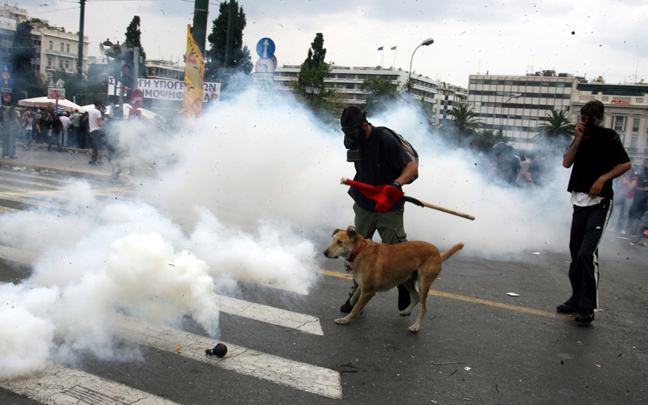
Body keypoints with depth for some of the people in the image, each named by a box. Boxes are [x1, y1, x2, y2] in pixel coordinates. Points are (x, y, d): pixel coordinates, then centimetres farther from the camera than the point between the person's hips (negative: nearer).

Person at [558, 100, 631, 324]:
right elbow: (567, 163, 0)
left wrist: (603, 178, -15)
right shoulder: (581, 138, 13)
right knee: (576, 253, 10)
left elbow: (625, 164, -3)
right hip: (580, 201, 6)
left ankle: (588, 307, -12)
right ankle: (577, 299, 22)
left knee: (587, 253, -16)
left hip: (600, 202, -6)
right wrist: (579, 138, -7)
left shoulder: (609, 136, -1)